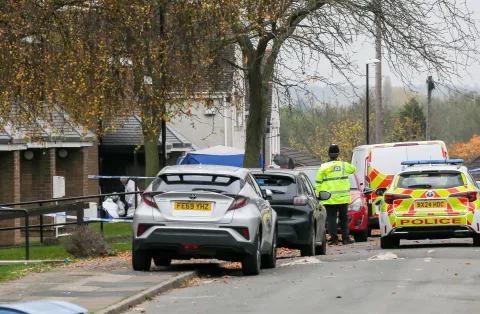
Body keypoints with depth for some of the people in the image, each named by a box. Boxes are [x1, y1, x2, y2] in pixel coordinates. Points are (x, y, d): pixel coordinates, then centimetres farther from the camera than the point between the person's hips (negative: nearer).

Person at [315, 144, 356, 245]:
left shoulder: (323, 167, 0)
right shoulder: (343, 165, 2)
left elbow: (318, 183, 0)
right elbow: (353, 169, 23)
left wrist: (318, 193, 10)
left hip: (329, 199, -1)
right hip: (343, 198, 1)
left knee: (331, 219, 1)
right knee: (344, 218, 11)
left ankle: (334, 238, -5)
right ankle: (345, 238, 9)